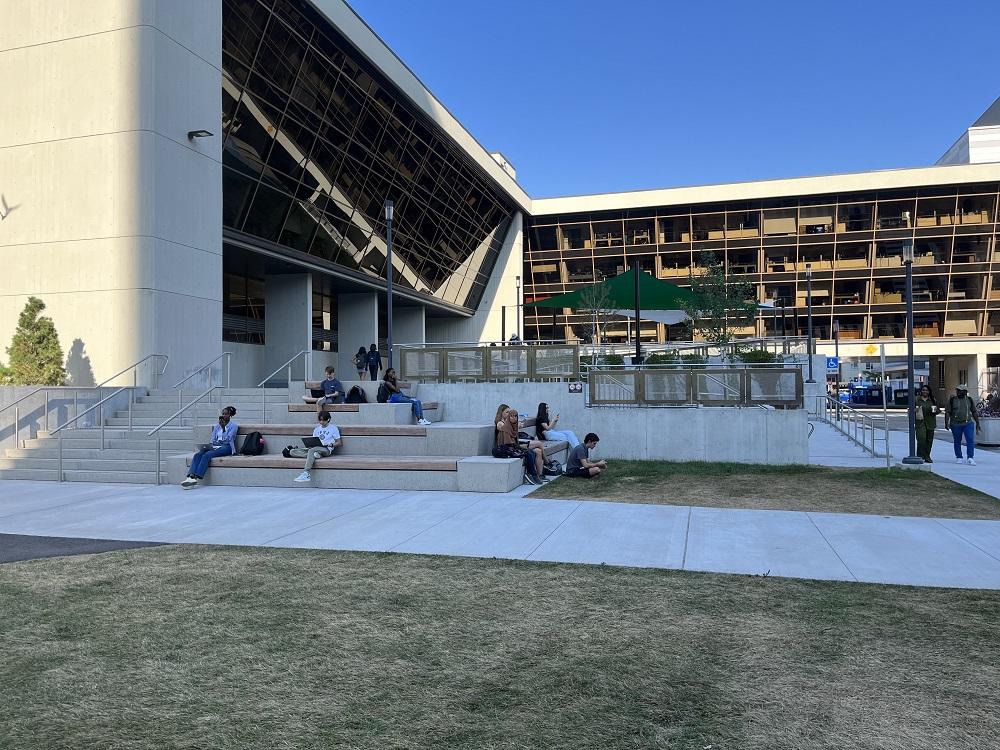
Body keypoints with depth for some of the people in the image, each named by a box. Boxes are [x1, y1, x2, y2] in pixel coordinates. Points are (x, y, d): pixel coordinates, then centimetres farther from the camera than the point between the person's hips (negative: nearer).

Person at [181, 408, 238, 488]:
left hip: (226, 447, -6)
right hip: (215, 446, 6)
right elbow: (213, 440, 18)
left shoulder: (233, 426, 8)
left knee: (207, 455, -33)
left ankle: (196, 478, -44)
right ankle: (190, 476, -43)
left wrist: (223, 427, -9)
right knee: (197, 455, -24)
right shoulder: (217, 426, 26)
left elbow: (228, 439, -5)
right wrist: (210, 445, -3)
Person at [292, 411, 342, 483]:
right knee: (292, 451, -15)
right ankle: (314, 455, -34)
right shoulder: (317, 429, 24)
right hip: (315, 448, 6)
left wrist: (331, 444, -13)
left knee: (311, 451, -39)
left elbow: (339, 443, 7)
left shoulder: (333, 428, 10)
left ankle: (307, 474, -50)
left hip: (326, 450, -6)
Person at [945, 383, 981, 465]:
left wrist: (977, 423, 8)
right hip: (955, 424, 0)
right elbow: (947, 412, -2)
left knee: (970, 440, -11)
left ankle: (970, 458, -11)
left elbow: (974, 412, 9)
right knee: (957, 441, 8)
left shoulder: (969, 399, 4)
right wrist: (946, 423, -9)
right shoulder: (952, 400, -1)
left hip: (968, 424, 1)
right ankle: (959, 458, 19)